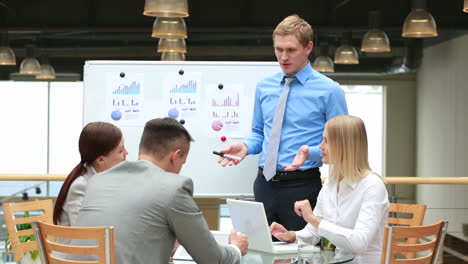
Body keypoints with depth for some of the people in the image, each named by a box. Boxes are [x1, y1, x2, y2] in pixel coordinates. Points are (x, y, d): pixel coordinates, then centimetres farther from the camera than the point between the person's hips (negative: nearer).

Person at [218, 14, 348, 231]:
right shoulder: (264, 87, 11)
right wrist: (245, 147, -3)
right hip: (265, 185, 4)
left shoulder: (329, 91, -4)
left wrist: (310, 153, -22)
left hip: (303, 186, -4)